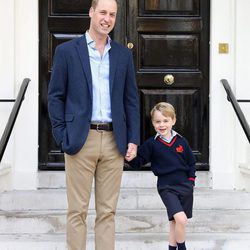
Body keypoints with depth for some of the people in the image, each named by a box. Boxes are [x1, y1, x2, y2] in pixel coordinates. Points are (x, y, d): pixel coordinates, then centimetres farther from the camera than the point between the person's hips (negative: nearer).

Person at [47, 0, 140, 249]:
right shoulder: (67, 50, 2)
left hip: (114, 141, 3)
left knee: (107, 211, 7)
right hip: (81, 140, -3)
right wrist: (63, 137, -6)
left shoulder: (124, 54, 11)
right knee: (77, 210, 2)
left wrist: (133, 140, 4)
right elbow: (55, 96, 2)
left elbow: (131, 100, 11)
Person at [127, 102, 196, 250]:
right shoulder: (151, 144, -3)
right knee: (180, 218, -20)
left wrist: (191, 179, 3)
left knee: (175, 221, 12)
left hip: (184, 186, 3)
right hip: (166, 187, -3)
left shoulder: (181, 141, 4)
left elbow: (191, 162, 13)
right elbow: (138, 162, -3)